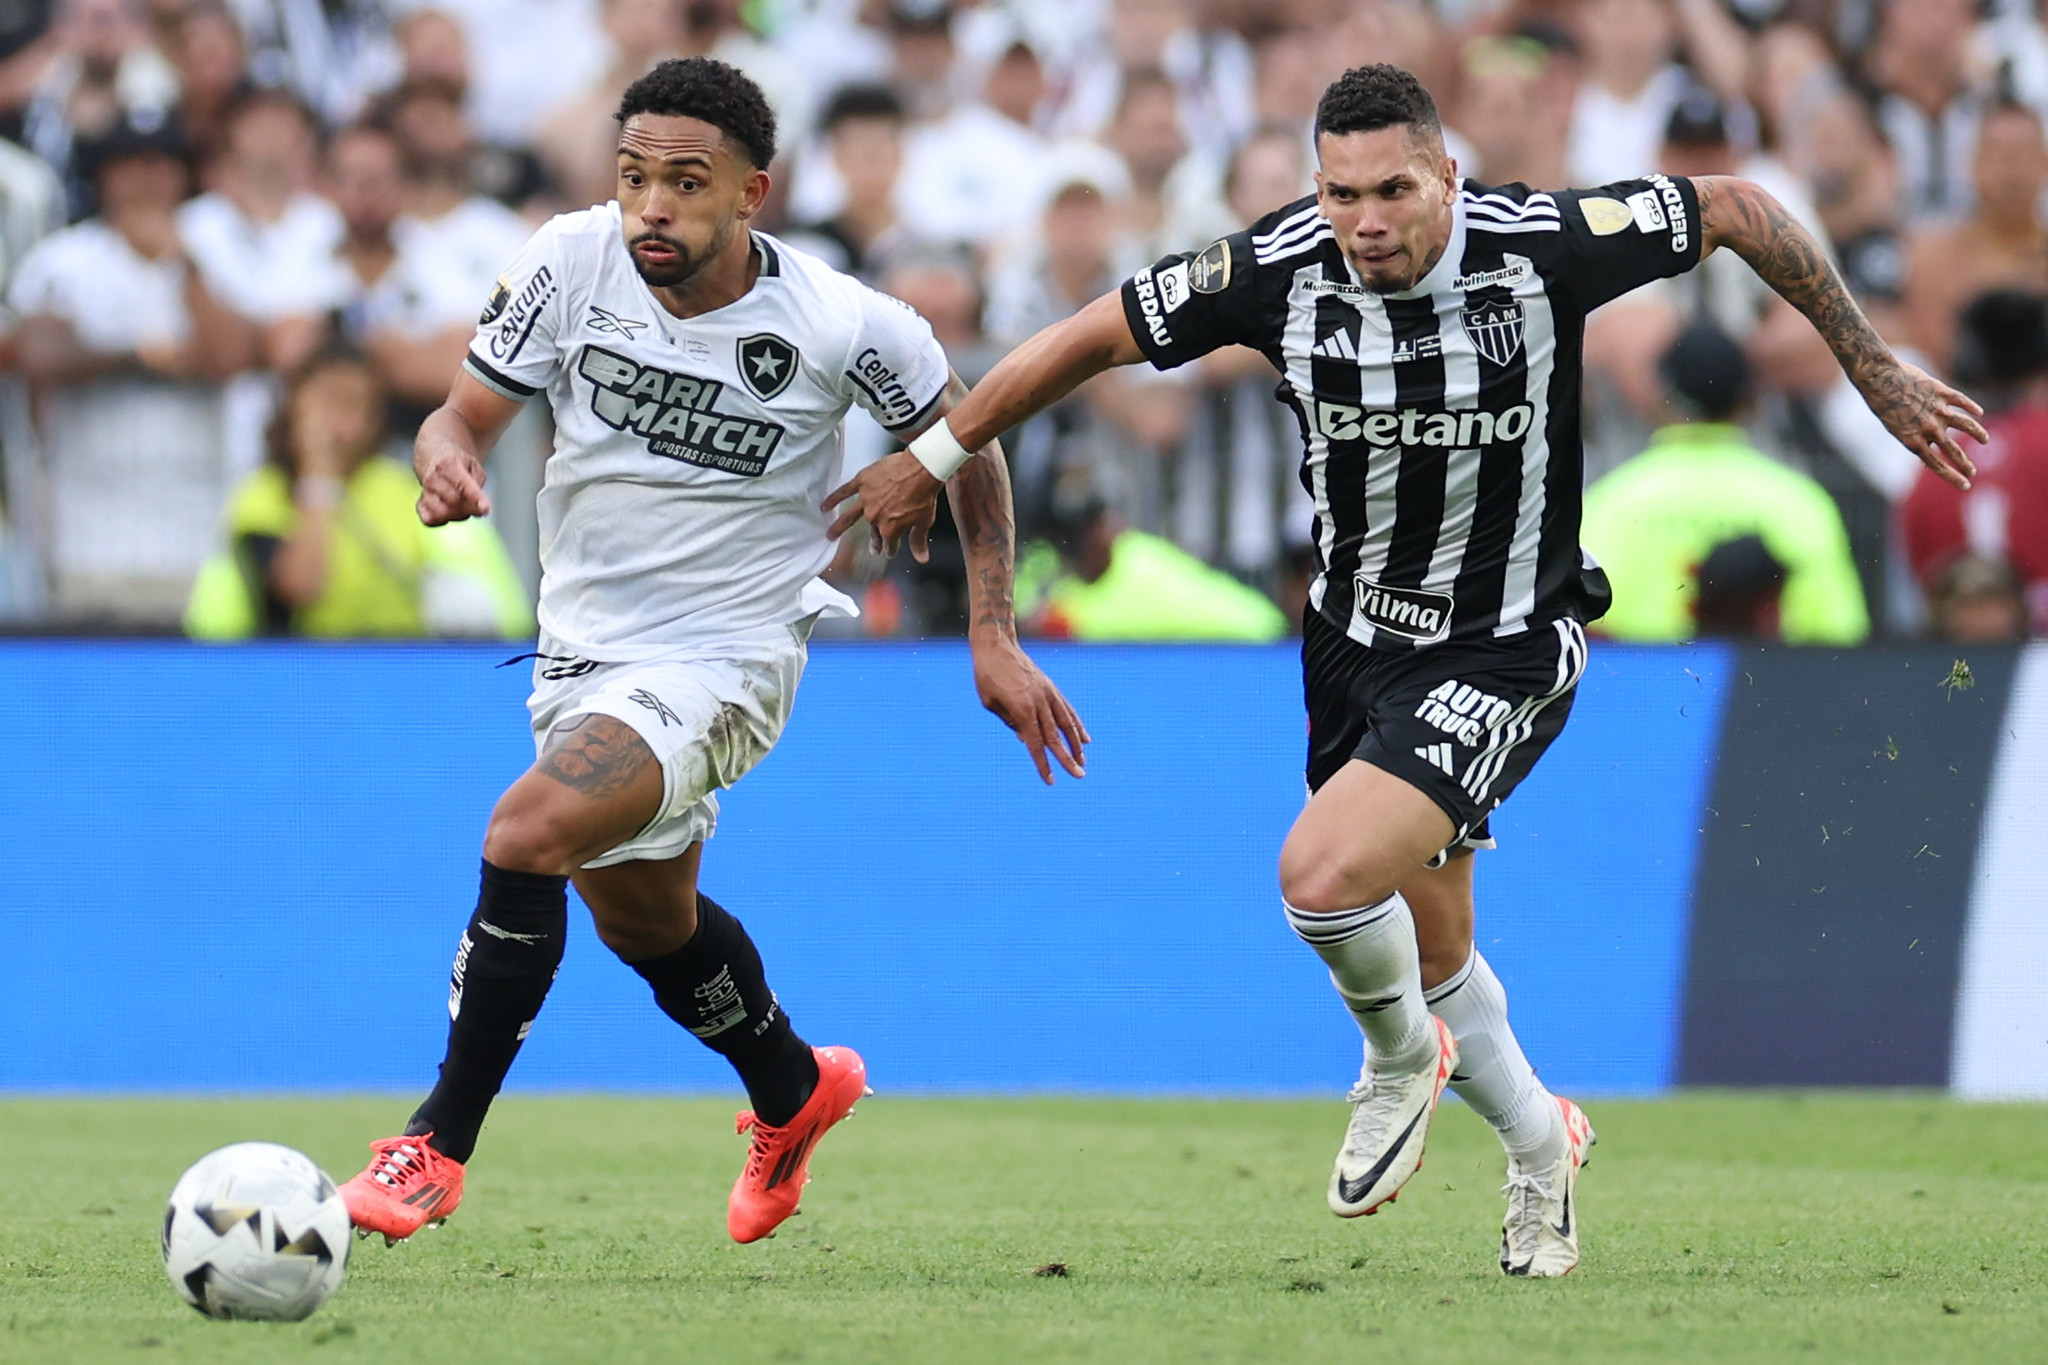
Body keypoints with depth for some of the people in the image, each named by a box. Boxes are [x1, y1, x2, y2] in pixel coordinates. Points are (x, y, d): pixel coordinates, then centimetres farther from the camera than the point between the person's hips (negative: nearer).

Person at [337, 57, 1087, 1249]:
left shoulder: (841, 326, -18)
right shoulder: (574, 262, -12)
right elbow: (470, 412, -4)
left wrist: (995, 639, -3)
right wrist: (448, 456, -29)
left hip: (722, 659, -6)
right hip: (584, 646, 6)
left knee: (526, 837, -28)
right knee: (643, 916, 24)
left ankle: (440, 1145, -15)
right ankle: (796, 1089, 54)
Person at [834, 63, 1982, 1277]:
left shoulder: (1542, 245, -22)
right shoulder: (1279, 269, -15)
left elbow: (1735, 210, -7)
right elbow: (1094, 336, -2)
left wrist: (1876, 369, -1)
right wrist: (935, 457, 5)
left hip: (1504, 653, -5)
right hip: (1355, 638, 5)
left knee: (1325, 873, -24)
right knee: (1430, 960, 15)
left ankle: (1404, 1059, 8)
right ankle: (1540, 1146, 43)